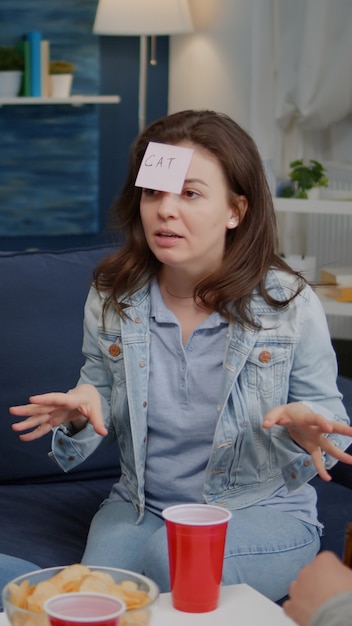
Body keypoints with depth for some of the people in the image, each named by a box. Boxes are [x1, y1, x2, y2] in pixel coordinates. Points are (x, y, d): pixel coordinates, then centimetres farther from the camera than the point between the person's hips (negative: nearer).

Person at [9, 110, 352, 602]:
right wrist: (84, 408, -12)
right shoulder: (112, 297, -4)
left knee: (171, 560, -31)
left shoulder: (289, 304, -12)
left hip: (263, 511, -2)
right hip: (142, 506, 3)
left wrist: (303, 428, -26)